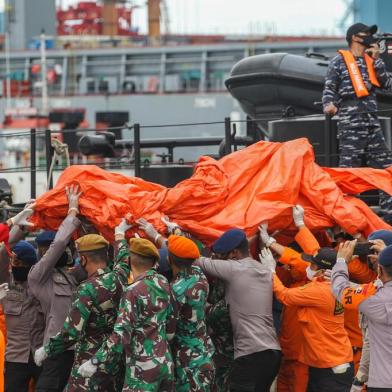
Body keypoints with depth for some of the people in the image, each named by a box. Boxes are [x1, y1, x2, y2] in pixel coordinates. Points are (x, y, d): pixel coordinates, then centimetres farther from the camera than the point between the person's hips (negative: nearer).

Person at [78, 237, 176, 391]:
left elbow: (120, 335, -21)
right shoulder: (163, 283, 4)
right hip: (166, 362, 7)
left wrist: (95, 363, -17)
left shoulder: (133, 292, -16)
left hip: (143, 368, -7)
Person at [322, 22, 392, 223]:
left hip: (372, 122, 7)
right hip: (350, 124, -7)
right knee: (348, 169, -10)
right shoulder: (340, 61, 3)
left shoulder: (371, 61, 20)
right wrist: (329, 104, -22)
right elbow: (329, 88, -3)